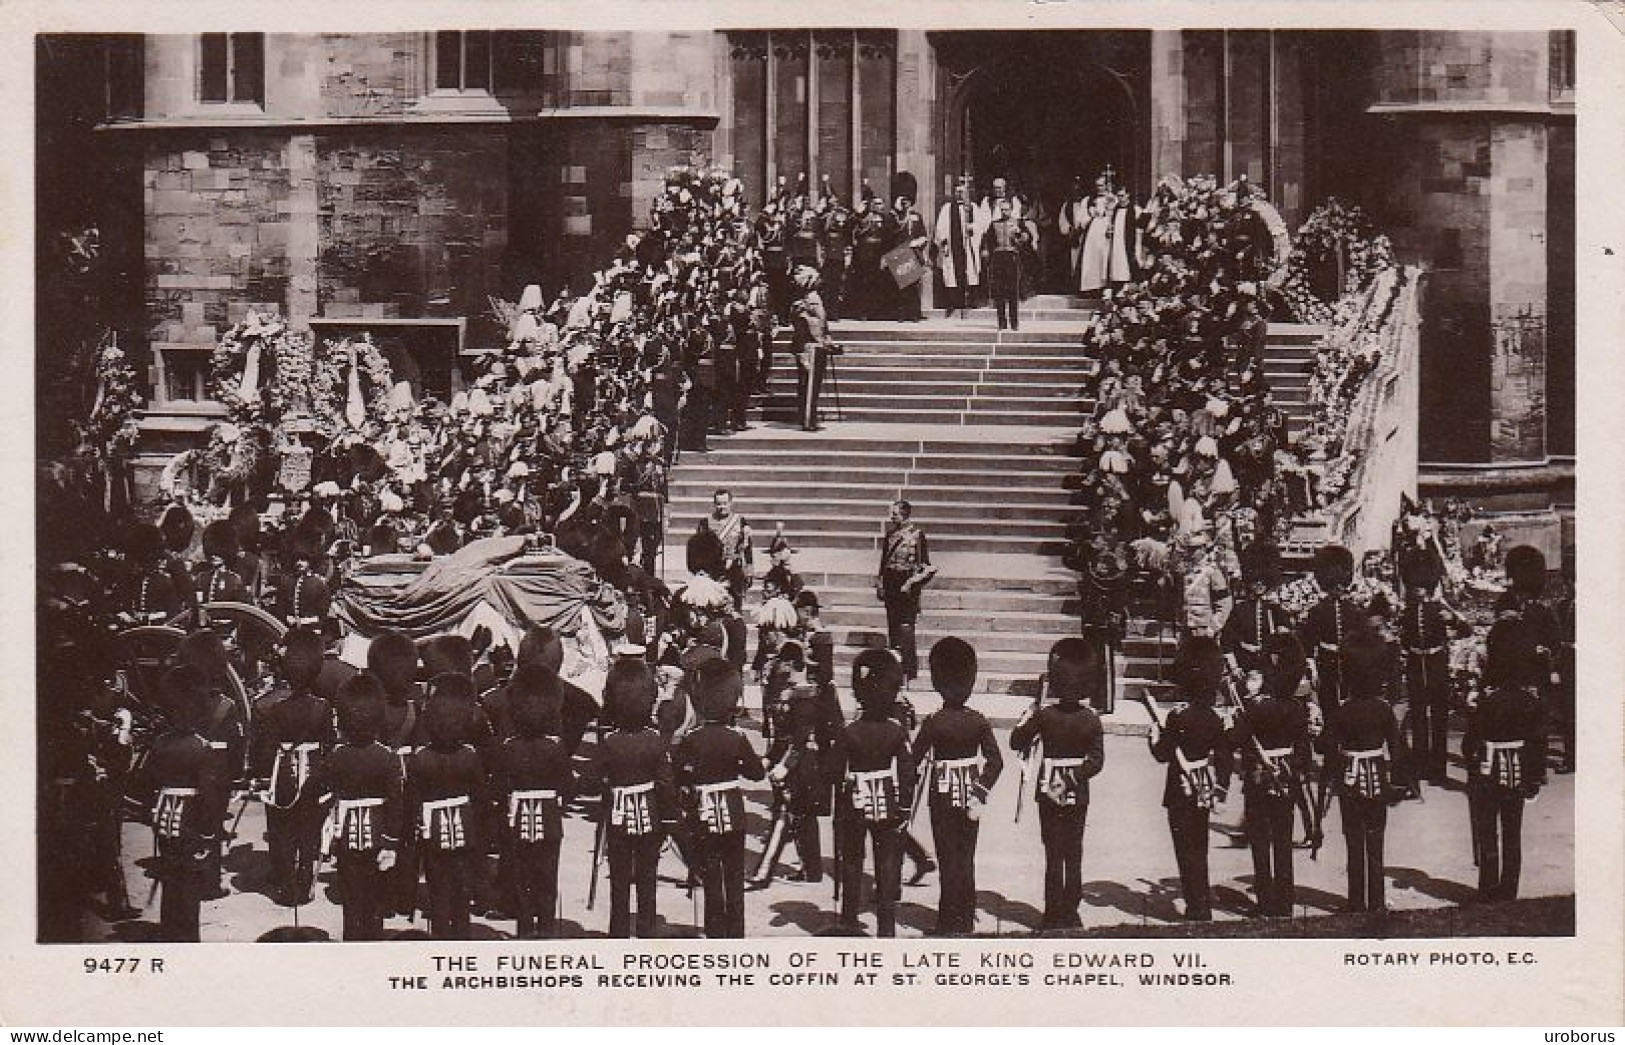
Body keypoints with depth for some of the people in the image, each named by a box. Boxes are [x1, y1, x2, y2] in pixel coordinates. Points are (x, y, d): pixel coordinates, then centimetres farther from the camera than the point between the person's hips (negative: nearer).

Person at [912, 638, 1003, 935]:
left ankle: (949, 924, 4)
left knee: (949, 857, 3)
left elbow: (914, 760, -11)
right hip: (970, 796, 3)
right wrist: (980, 794, -8)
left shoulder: (933, 722, -14)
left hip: (943, 797, -3)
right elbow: (995, 761, -9)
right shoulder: (979, 721, -4)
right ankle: (966, 919, 22)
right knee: (967, 858, 15)